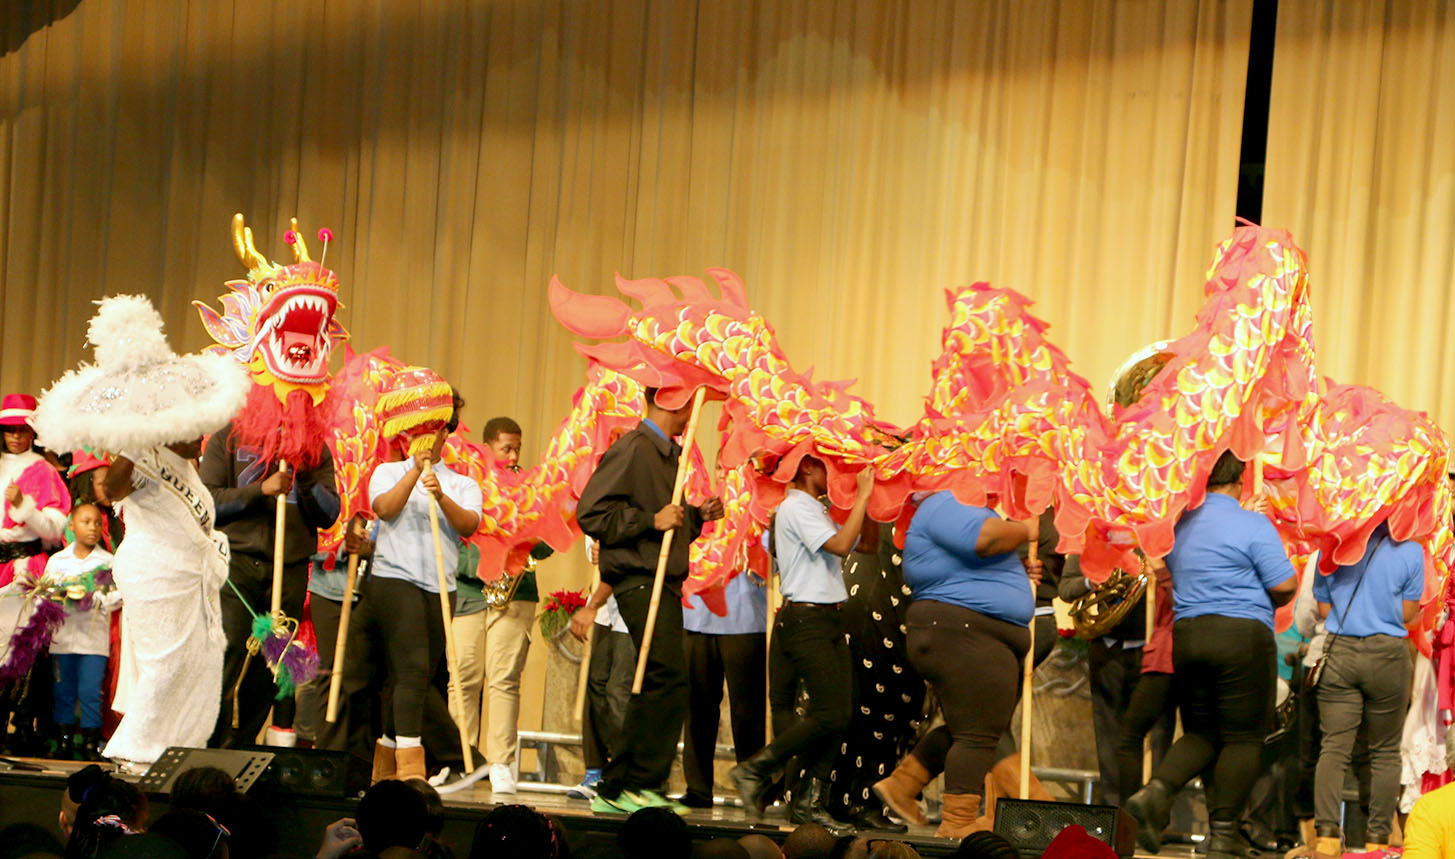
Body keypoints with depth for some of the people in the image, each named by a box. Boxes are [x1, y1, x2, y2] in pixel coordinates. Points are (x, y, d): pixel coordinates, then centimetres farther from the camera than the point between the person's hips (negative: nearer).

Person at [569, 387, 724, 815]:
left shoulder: (672, 455, 20)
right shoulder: (633, 450, -9)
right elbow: (590, 513, -16)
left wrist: (696, 516, 9)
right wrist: (652, 520, -17)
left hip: (665, 584, 10)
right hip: (640, 582, -10)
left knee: (654, 689, 10)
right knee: (669, 677, -17)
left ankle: (616, 789, 15)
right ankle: (641, 784, -13)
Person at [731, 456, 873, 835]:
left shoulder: (815, 510, 22)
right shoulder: (796, 507, -9)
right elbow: (840, 545, -20)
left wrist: (867, 498, 14)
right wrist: (862, 496, -15)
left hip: (828, 619, 10)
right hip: (806, 619, -10)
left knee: (840, 714, 2)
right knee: (830, 714, -14)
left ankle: (809, 801, 3)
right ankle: (754, 771, -3)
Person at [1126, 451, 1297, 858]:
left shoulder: (1181, 525, 10)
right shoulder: (1252, 525, -7)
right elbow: (1284, 585, -9)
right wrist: (1266, 601, 11)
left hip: (1185, 635, 5)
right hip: (1241, 635, -5)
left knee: (1200, 732, 15)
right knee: (1242, 737, 2)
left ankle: (1156, 790, -11)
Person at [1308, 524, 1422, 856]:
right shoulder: (1410, 551, -3)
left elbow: (1323, 608, 9)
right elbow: (1408, 613, 0)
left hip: (1339, 651, 1)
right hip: (1387, 653, -1)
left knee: (1333, 747, -1)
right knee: (1385, 752, 9)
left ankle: (1327, 832, -13)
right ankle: (1378, 837, 8)